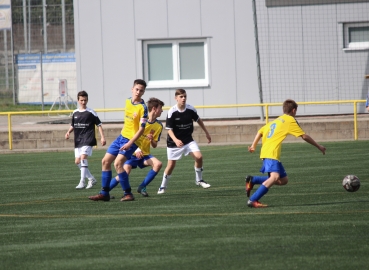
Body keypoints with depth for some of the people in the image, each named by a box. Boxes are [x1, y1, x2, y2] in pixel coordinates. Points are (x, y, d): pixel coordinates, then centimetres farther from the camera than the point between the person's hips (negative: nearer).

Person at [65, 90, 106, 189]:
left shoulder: (91, 112, -3)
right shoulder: (75, 113, 10)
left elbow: (99, 124, -1)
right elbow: (73, 126, 21)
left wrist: (102, 137, -8)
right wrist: (68, 132, 2)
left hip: (88, 140, -6)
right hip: (78, 140, 6)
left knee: (83, 157, -21)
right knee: (77, 161, 5)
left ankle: (82, 182, -20)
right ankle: (91, 179, 21)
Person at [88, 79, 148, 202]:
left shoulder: (142, 108, -16)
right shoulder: (128, 101, 6)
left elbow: (141, 129, -19)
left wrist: (130, 143, -24)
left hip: (131, 140, -8)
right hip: (122, 136, 8)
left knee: (118, 163, -22)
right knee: (105, 161, 7)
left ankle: (128, 193, -14)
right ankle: (104, 193, 15)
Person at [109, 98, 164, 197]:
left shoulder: (159, 126, 2)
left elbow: (154, 145, 7)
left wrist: (152, 140, -17)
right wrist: (136, 149, -21)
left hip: (144, 154, 5)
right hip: (133, 152, -5)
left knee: (158, 164, -21)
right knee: (125, 172, -23)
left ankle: (142, 187, -9)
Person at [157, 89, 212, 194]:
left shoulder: (190, 109, -8)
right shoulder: (172, 112, -18)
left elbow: (198, 120, 11)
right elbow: (169, 129, -16)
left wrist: (206, 133, 18)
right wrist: (176, 140, -32)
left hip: (188, 140, 3)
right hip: (174, 142, -3)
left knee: (199, 157, -15)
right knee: (171, 164, 1)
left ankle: (199, 180, 6)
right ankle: (163, 186, 20)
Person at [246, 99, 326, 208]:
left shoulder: (276, 120, 24)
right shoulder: (290, 120, 1)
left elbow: (260, 132, 23)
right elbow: (304, 136, 1)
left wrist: (253, 146, 22)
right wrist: (319, 147, 9)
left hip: (265, 152, 9)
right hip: (271, 153, -9)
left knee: (283, 180, 12)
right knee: (275, 177, -27)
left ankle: (252, 180, 11)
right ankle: (253, 200, -34)